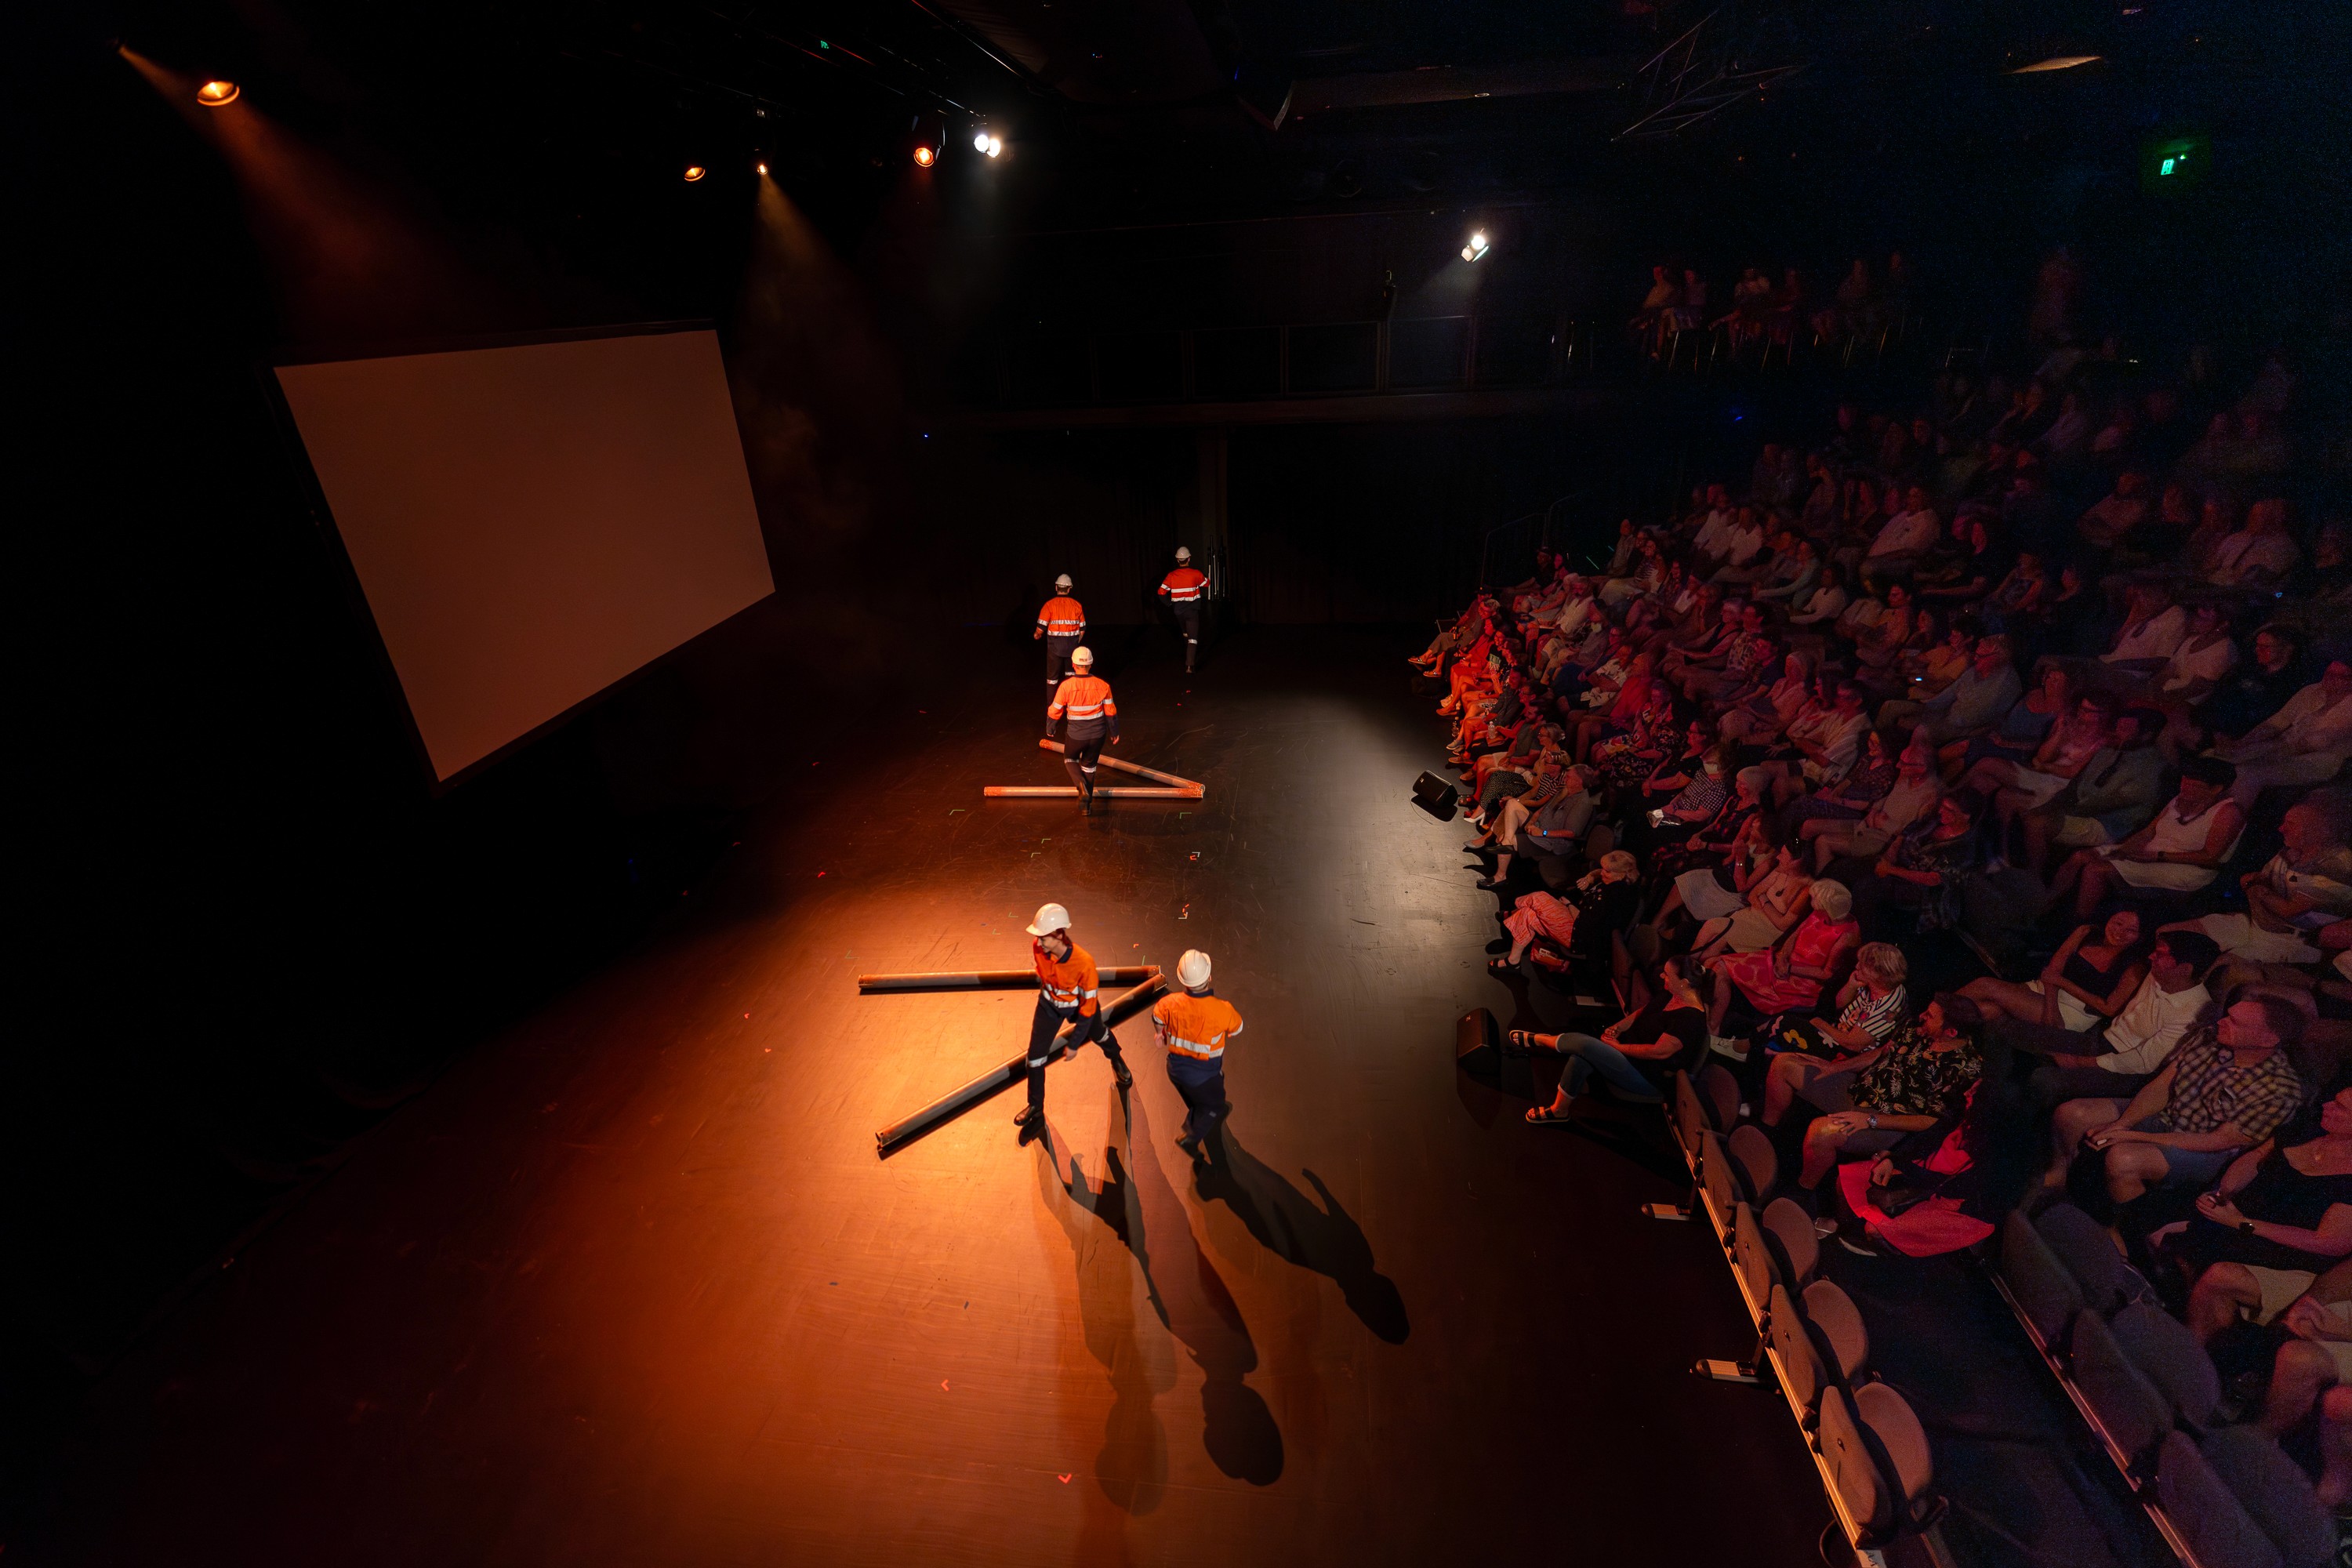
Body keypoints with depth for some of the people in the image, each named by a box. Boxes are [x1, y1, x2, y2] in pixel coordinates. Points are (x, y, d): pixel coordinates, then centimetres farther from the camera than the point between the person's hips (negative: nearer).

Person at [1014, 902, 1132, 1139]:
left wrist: (1074, 1043, -23)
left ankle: (1116, 1059, 63)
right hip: (1050, 1004, 3)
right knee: (1035, 1057, 1)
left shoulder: (1084, 963, -41)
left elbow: (1089, 1006, -29)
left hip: (1080, 1005, -3)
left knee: (1097, 1035, 27)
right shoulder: (1038, 948, -28)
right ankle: (1036, 1112, 22)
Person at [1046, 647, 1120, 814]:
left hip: (1075, 735, -2)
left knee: (1070, 759, 26)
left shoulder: (1066, 686, -18)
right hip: (1098, 735, 2)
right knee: (1089, 766, 22)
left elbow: (1054, 711, -7)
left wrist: (1049, 729, 12)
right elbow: (1111, 712, -1)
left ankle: (1082, 786, -1)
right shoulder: (1102, 685, -10)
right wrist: (1114, 732, 15)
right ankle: (1086, 804, 27)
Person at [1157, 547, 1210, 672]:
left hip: (1178, 610, 3)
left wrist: (1169, 604, 6)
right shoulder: (1196, 574, -11)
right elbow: (1206, 584, 6)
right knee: (1193, 637, -6)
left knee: (1185, 633, 27)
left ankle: (1190, 655, 47)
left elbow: (1161, 591, -8)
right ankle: (1189, 665, -21)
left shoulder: (1171, 576, -7)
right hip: (1192, 610, -3)